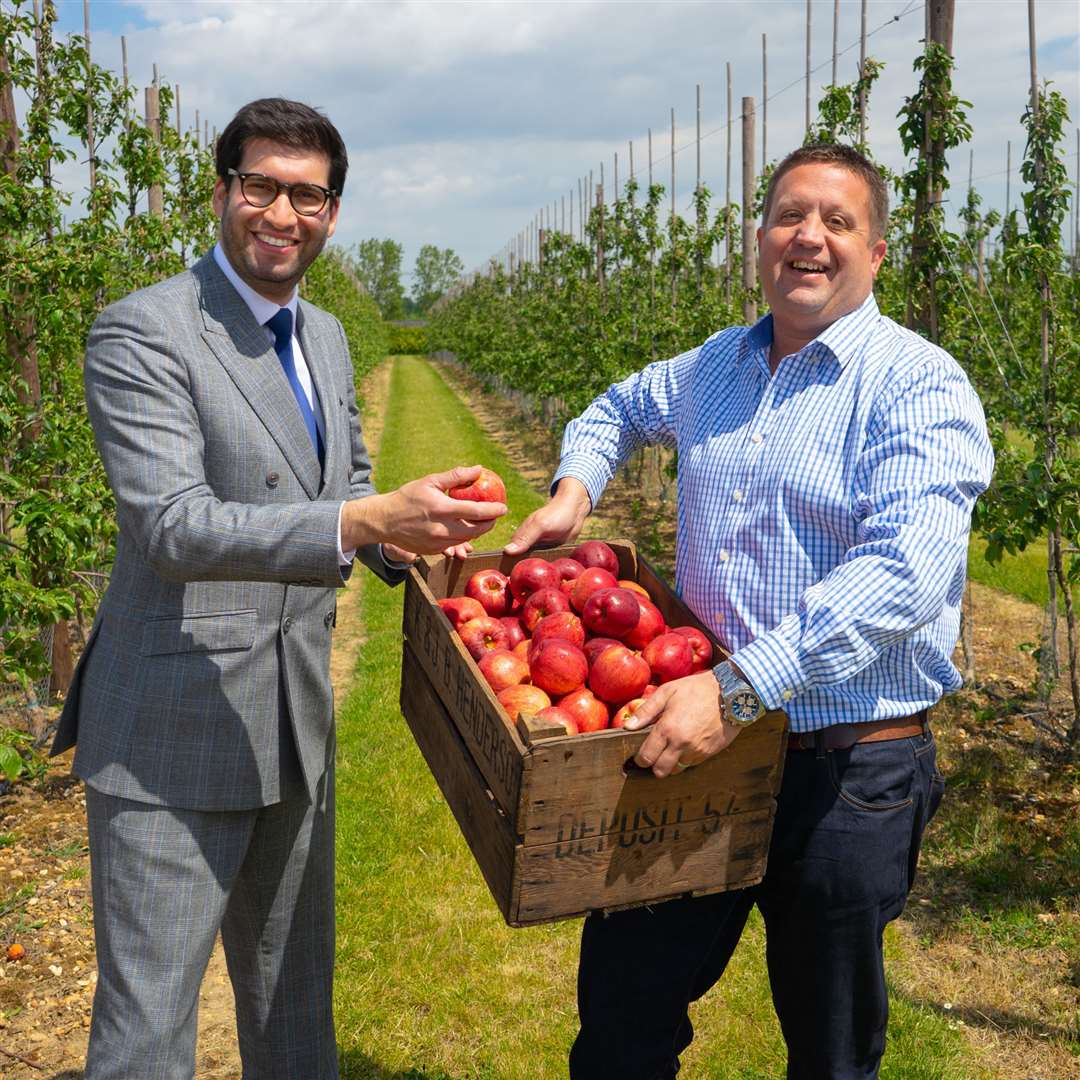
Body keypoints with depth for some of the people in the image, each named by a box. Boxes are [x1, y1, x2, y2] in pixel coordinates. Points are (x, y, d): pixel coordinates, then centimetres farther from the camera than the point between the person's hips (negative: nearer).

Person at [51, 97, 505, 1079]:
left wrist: (414, 548, 2)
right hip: (173, 737, -7)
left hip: (298, 720, 7)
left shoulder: (326, 337, 11)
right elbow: (174, 527, -25)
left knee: (294, 995, 22)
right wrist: (367, 520, -37)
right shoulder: (141, 334, -14)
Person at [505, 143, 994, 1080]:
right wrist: (574, 489, 11)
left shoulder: (918, 386, -12)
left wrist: (739, 688, -33)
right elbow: (620, 408, 31)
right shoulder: (713, 368, 9)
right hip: (701, 752, 5)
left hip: (849, 773, -5)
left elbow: (906, 572, -26)